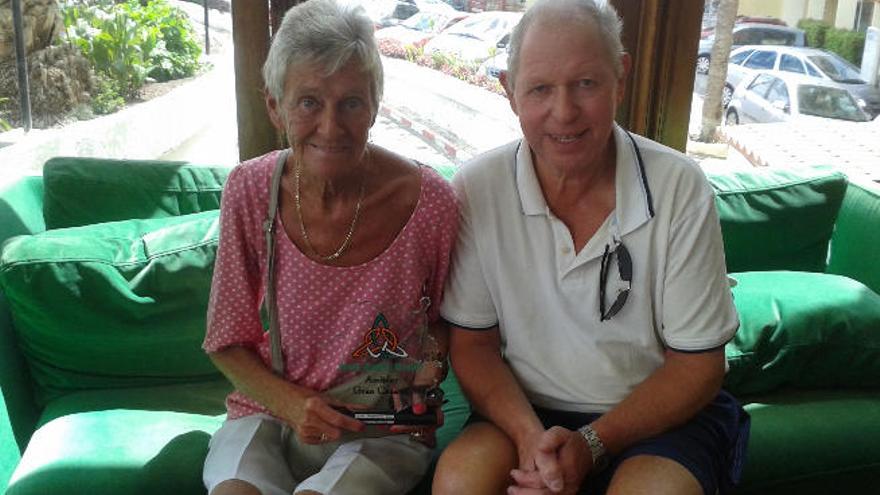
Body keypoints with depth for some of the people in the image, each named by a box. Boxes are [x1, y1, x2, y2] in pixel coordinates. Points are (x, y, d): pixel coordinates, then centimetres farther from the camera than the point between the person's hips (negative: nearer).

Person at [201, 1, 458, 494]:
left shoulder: (429, 201, -14)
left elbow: (447, 320, 7)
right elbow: (228, 342, 2)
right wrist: (289, 403, -14)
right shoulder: (249, 191, -9)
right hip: (267, 414, 2)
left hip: (382, 430, -1)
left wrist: (432, 361, -14)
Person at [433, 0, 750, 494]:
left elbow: (699, 364, -7)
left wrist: (591, 444, -18)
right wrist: (529, 436, -20)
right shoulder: (477, 189, -10)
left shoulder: (681, 188, -13)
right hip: (528, 411, 2)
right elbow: (473, 343, -3)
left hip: (658, 416, -1)